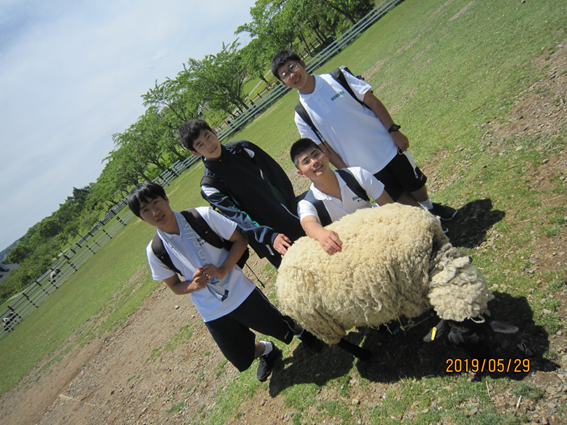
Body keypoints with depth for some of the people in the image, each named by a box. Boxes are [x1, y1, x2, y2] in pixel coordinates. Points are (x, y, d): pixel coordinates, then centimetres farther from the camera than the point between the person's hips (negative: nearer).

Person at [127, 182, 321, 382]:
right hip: (213, 314, 2)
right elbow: (175, 286, 3)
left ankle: (300, 329, 43)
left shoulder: (202, 216, -16)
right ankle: (265, 350, 46)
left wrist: (222, 270, -21)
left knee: (284, 330, 7)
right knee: (243, 360, 13)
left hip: (242, 293, -2)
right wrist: (194, 285, -18)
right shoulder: (155, 251, -9)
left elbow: (240, 239, -9)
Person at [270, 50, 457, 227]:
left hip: (388, 147, 1)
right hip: (366, 168, 0)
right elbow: (327, 150, -5)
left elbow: (371, 101, -5)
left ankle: (430, 207, 49)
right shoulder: (301, 116, -9)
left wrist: (393, 130, -9)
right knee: (400, 197, 13)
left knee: (416, 184, 16)